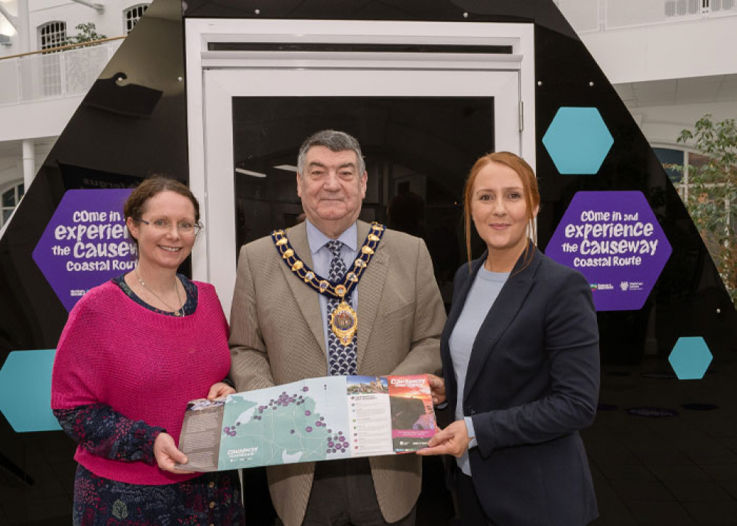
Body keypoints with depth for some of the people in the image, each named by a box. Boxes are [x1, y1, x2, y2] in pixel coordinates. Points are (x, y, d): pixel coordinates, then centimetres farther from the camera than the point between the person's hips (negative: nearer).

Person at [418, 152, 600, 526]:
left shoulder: (563, 286, -17)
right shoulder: (465, 276, 4)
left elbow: (577, 404, -20)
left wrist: (476, 430, -22)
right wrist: (439, 389, -2)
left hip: (536, 495, -6)